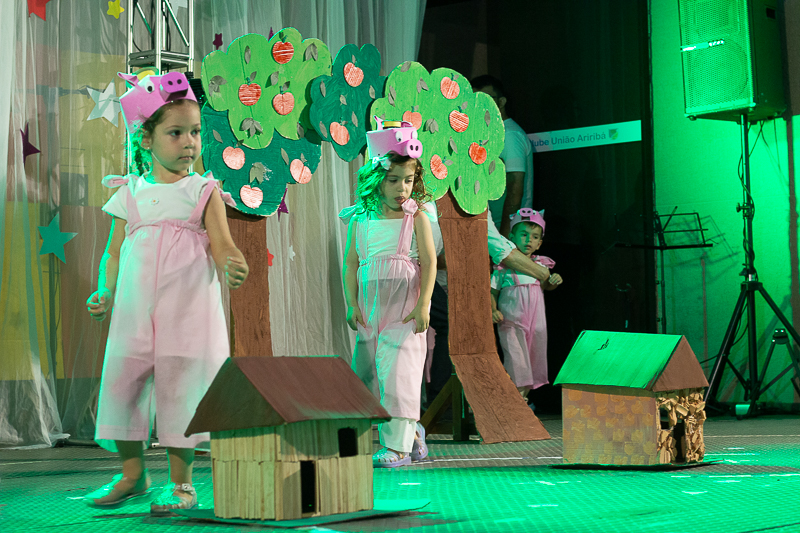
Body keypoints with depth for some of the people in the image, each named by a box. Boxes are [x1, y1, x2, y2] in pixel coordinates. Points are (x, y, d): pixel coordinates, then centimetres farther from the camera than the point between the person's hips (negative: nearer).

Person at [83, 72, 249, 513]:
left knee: (180, 390, -1)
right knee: (120, 384, 6)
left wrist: (232, 266, -29)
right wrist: (105, 294, 0)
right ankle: (132, 474, 24)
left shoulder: (204, 192, 1)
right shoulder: (129, 193, 9)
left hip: (188, 312, -3)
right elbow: (115, 251, 13)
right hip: (134, 312, 3)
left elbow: (222, 245, -7)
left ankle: (180, 483, 12)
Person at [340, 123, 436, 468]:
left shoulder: (416, 220, -3)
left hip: (405, 309, -4)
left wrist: (423, 305, -13)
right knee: (366, 370, 7)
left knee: (398, 369, -9)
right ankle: (412, 433, 22)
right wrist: (352, 304, 0)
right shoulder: (360, 221, 5)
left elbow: (429, 262, -6)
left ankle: (398, 446, -3)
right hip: (370, 307, 5)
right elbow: (351, 264, 7)